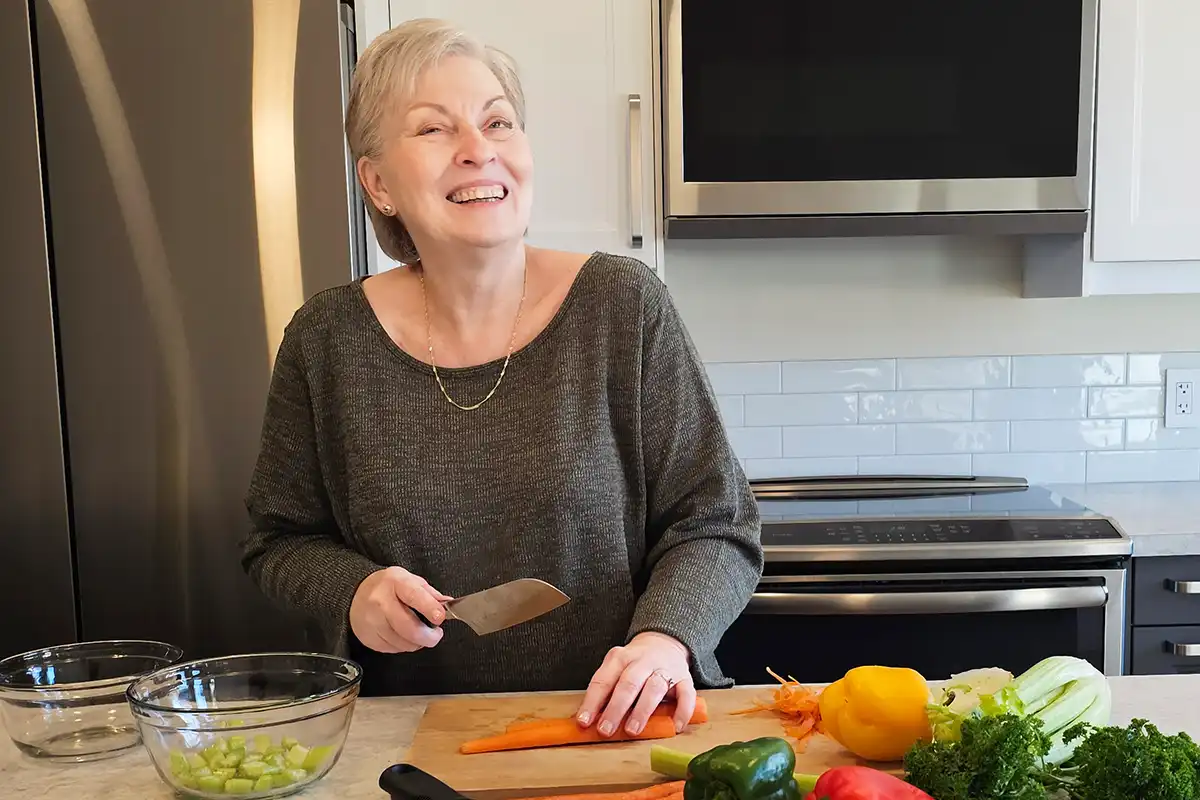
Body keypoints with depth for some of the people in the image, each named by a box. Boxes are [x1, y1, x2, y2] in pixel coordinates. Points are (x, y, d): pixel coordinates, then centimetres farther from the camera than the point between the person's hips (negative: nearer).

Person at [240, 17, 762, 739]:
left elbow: (714, 526, -3)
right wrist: (352, 592, -11)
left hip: (619, 729, -2)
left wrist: (665, 636, -21)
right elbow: (282, 540, 9)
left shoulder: (623, 306, -7)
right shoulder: (327, 340, -3)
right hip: (423, 733, 3)